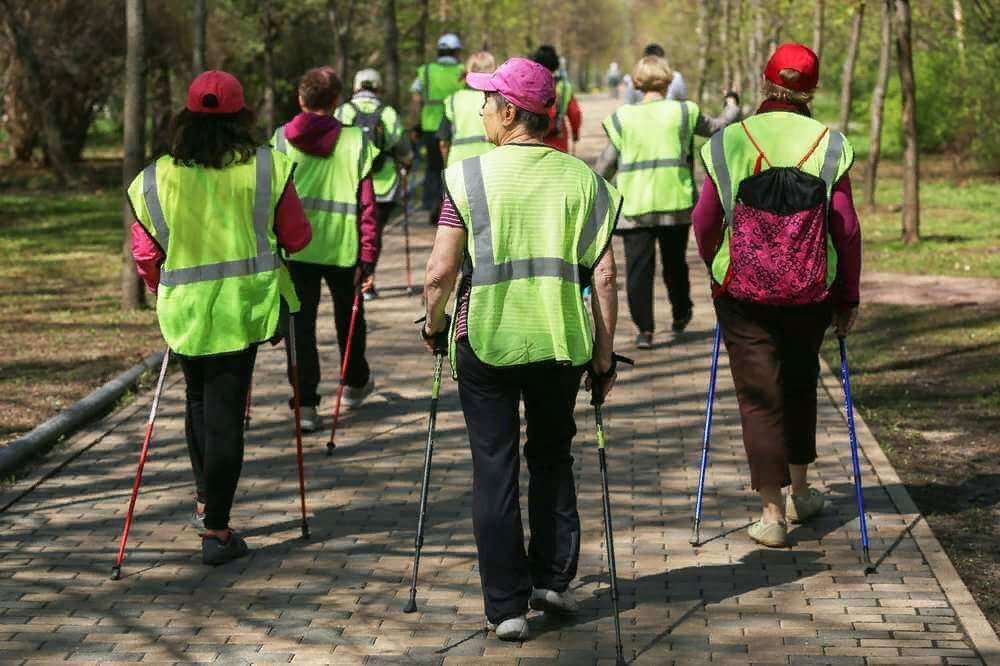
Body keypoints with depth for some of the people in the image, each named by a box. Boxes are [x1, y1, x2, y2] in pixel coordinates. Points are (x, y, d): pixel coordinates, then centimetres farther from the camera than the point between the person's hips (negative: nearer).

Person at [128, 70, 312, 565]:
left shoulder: (154, 179, 0)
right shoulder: (267, 167, -4)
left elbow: (146, 255, 6)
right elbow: (296, 237, 2)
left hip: (183, 310, 2)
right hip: (242, 307, -2)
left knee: (198, 400, 23)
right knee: (226, 412, 0)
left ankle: (206, 500, 31)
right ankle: (215, 528, 0)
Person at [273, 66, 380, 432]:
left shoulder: (282, 139, -1)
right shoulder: (355, 141, -3)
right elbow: (366, 200, -4)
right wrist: (368, 251, -1)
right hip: (342, 245, 1)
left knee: (300, 322, 2)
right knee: (349, 315, 22)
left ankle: (305, 403, -6)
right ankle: (355, 383, 41)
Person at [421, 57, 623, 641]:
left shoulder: (470, 175, -6)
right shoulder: (582, 178, 2)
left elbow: (441, 271, -8)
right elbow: (604, 274, -1)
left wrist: (433, 325, 10)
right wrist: (605, 353, 7)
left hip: (486, 340, -3)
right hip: (562, 341, 3)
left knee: (495, 469, 6)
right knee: (553, 457, 23)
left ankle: (507, 606, 8)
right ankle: (553, 578, 21)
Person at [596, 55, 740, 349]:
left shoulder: (622, 117, -2)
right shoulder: (683, 113, -1)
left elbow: (606, 163, 0)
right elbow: (718, 127, 14)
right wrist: (732, 106, 35)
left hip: (634, 205, -1)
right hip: (675, 203, 1)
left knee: (639, 266, 2)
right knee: (675, 263, 19)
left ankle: (644, 329, -2)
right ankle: (681, 315, 35)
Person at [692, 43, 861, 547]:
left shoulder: (728, 143, -6)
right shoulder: (829, 145, -5)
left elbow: (705, 223, -3)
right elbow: (846, 228, -5)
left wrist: (716, 270, 16)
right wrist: (848, 297, 5)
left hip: (743, 292, -1)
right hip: (811, 292, 2)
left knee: (759, 394, 4)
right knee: (799, 383, 21)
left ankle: (772, 511, 1)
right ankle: (799, 492, 33)